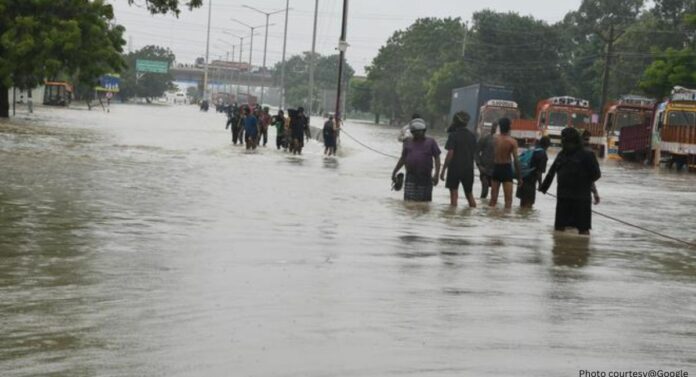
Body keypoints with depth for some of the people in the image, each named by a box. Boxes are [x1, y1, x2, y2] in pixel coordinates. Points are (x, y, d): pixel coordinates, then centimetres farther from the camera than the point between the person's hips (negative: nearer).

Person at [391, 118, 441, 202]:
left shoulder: (431, 142, 6)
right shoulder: (408, 143, 13)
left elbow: (437, 158, 2)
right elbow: (403, 159, 20)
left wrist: (436, 174, -9)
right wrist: (394, 172, 18)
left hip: (425, 177, -1)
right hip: (411, 177, 1)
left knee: (424, 201, 3)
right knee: (409, 201, -8)